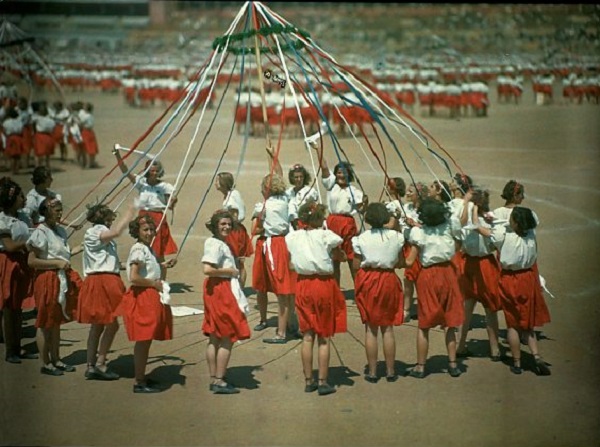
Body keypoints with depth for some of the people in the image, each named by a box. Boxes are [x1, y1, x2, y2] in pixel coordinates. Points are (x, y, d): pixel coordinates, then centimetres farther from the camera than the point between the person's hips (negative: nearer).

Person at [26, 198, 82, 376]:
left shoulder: (60, 230, 10)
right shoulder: (41, 232, -14)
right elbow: (31, 261, -18)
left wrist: (74, 251, 7)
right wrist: (57, 263, -20)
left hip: (62, 279, 8)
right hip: (47, 279, -8)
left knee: (57, 321, 15)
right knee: (45, 323, 1)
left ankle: (56, 360, 25)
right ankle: (45, 364, 9)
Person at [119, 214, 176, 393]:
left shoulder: (147, 249, 15)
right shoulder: (138, 249, -14)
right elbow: (134, 278, -23)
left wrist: (164, 265, 14)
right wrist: (155, 283, -14)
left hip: (151, 298, 10)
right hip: (142, 298, -10)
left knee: (146, 340, 14)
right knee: (143, 340, -6)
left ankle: (141, 378, 23)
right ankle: (139, 383, 0)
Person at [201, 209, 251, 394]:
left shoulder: (221, 243, 15)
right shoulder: (215, 244, -16)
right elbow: (208, 269, -26)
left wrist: (233, 271, 1)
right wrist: (230, 271, -16)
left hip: (225, 290, 10)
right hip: (220, 290, -10)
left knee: (214, 338, 12)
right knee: (227, 338, -4)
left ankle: (214, 379, 18)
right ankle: (219, 381, 0)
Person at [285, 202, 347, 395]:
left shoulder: (292, 237, -1)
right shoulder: (326, 236, -12)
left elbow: (291, 260, 7)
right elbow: (342, 257, -1)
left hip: (303, 284, 4)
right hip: (324, 284, -4)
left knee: (307, 336, 12)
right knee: (324, 338, 5)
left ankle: (308, 381, 17)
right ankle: (322, 382, 8)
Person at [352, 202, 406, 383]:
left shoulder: (361, 239, -8)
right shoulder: (396, 236, -4)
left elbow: (357, 265, -6)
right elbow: (400, 263, 2)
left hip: (367, 280, -1)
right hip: (388, 280, 1)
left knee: (371, 328, 6)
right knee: (388, 328, 9)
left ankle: (372, 372, 9)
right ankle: (390, 371, 14)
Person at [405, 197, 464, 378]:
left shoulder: (419, 232, -15)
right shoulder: (450, 226, -7)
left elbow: (409, 262, -16)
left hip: (428, 275, -3)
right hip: (447, 272, 3)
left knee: (424, 325, 6)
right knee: (449, 322, 13)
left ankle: (420, 366, 10)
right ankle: (452, 363, 16)